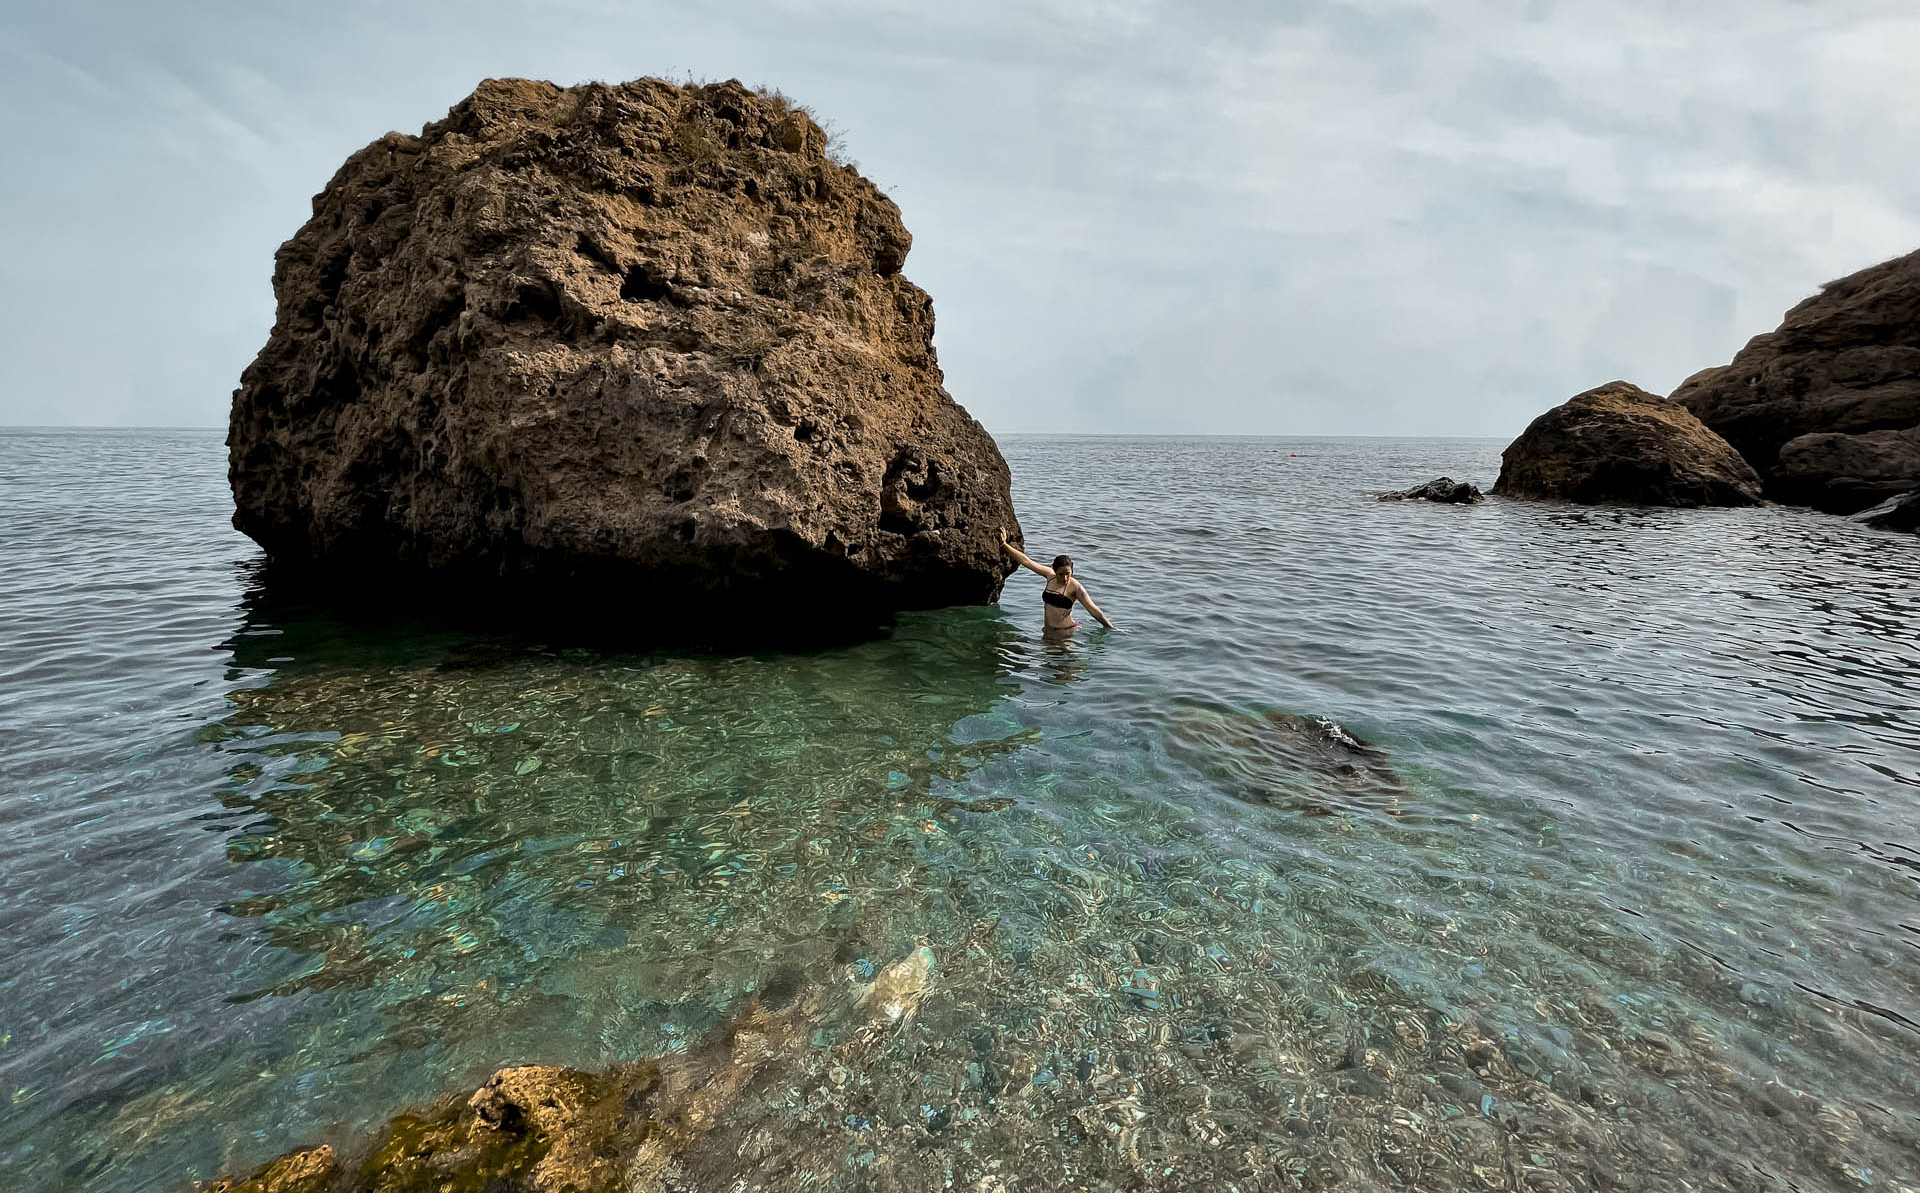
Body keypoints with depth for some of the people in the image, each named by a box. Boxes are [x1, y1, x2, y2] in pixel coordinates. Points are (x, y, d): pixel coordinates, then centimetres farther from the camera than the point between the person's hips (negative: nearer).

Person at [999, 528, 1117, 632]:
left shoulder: (1075, 587, -12)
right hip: (1048, 630, 5)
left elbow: (1093, 610, -12)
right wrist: (1004, 544, 10)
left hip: (1067, 631, -5)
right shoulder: (1050, 575, 3)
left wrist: (1111, 628, -13)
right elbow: (1025, 561, 9)